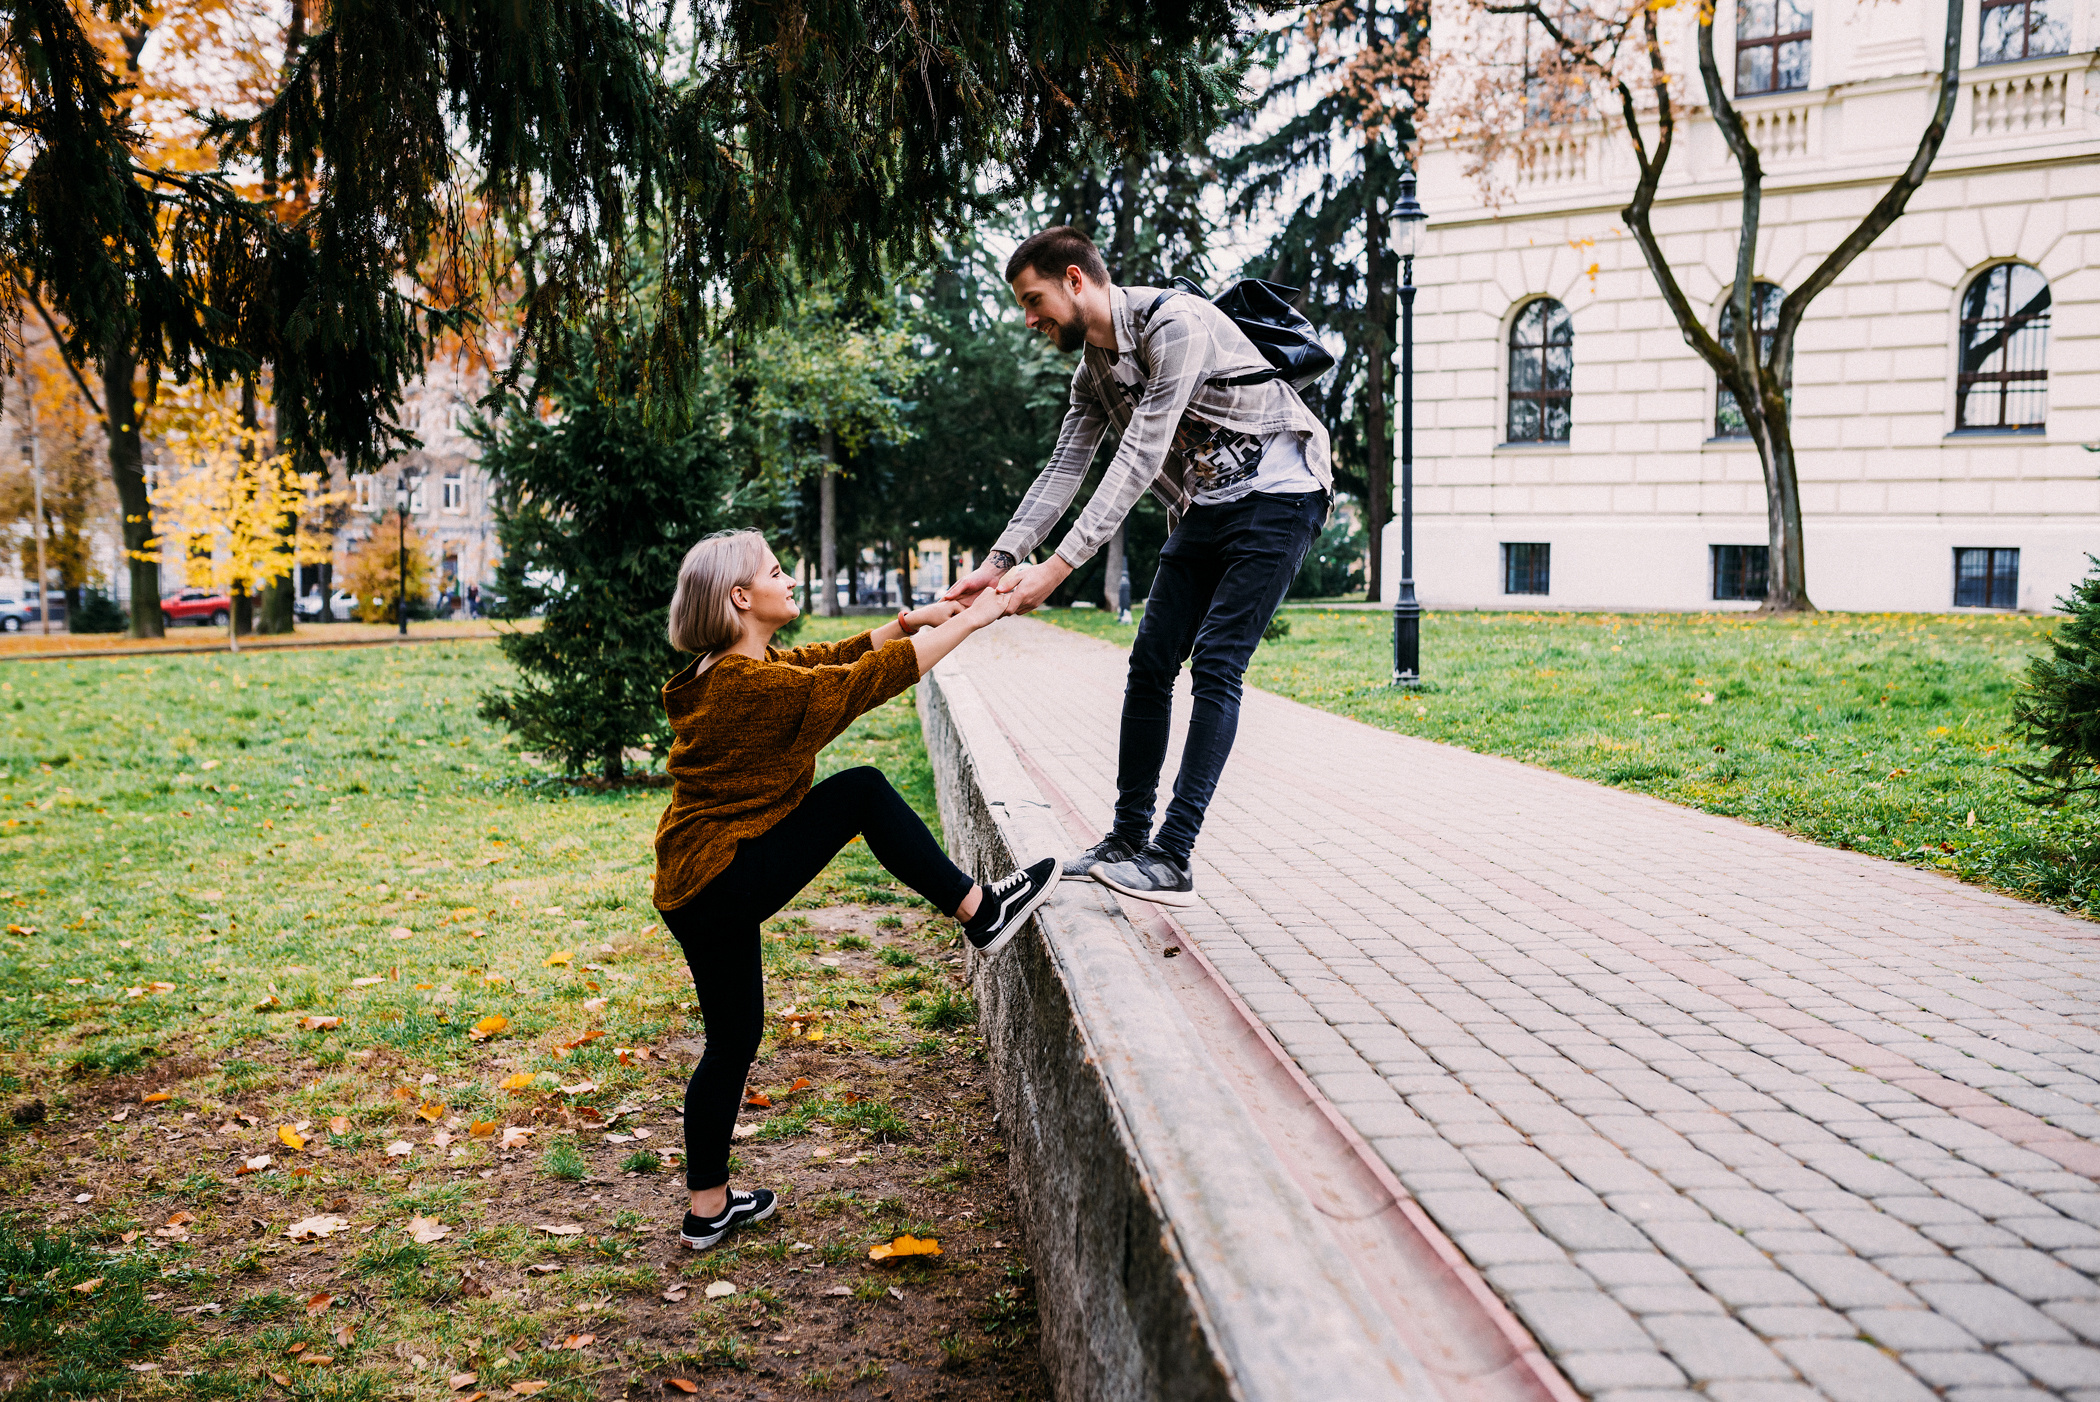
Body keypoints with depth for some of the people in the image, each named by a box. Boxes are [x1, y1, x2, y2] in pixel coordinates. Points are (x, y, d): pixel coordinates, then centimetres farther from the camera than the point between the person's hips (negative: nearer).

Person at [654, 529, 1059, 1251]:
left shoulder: (727, 676, 11)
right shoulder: (750, 685, -19)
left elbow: (837, 656, 18)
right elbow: (866, 679, -16)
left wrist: (910, 620, 10)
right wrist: (969, 622, -9)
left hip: (696, 890, 10)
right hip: (724, 884, -10)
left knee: (733, 1040, 16)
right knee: (863, 792, -9)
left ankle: (708, 1207, 26)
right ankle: (981, 913, -2)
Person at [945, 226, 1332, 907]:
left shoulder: (1175, 325, -22)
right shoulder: (1092, 369, 7)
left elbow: (1138, 462, -27)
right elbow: (1063, 471, 7)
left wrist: (1057, 568, -30)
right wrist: (1000, 561, -6)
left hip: (1277, 497, -9)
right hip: (1205, 510, 9)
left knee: (1214, 665, -16)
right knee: (1151, 663, 2)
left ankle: (1172, 860, -16)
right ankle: (1129, 838, 9)